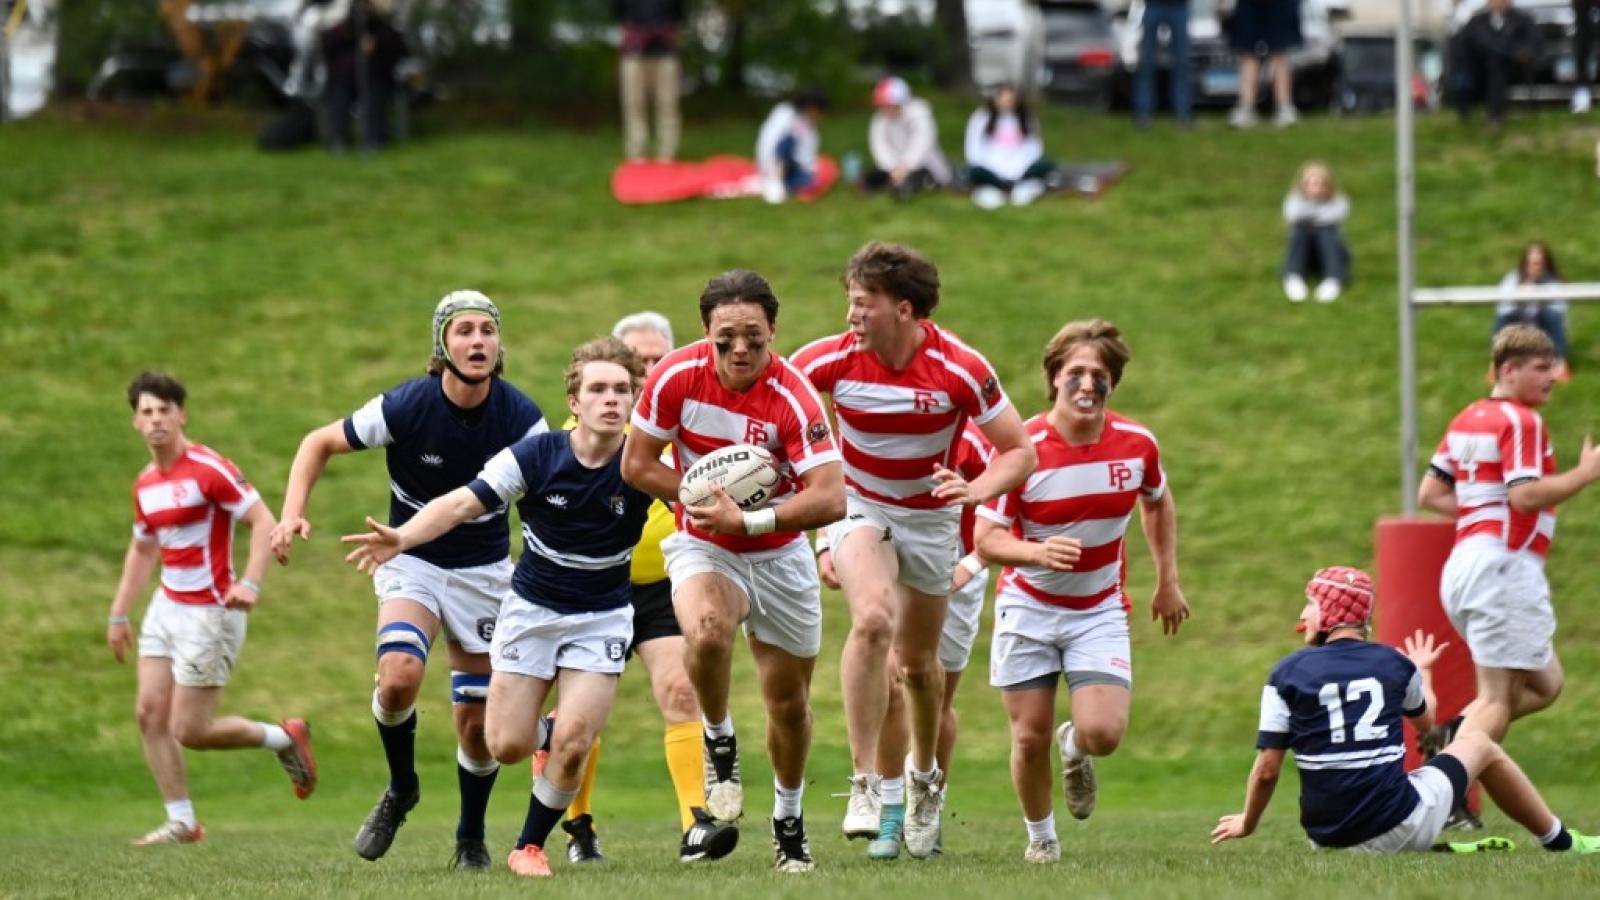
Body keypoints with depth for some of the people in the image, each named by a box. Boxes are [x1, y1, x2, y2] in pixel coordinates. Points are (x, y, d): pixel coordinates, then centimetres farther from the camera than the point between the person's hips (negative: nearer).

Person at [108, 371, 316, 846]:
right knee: (151, 713, -1)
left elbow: (264, 521, -20)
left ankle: (285, 738, 16)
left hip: (210, 612, -8)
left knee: (189, 731, -6)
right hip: (167, 607, 8)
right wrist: (119, 614, 23)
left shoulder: (209, 469, -16)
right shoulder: (145, 484, 9)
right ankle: (181, 821, 8)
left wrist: (250, 583, -33)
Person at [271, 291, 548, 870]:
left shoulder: (520, 417, -14)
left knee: (477, 721, 1)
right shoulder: (405, 406, -18)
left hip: (484, 570, 2)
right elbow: (320, 443, -4)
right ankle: (401, 789, 2)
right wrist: (292, 514, -17)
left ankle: (471, 838, 25)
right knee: (399, 676, -27)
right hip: (412, 562, -2)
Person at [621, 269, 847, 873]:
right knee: (707, 629, -34)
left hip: (779, 556, 0)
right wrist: (705, 496, -17)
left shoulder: (793, 398, -22)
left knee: (789, 701, 10)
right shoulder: (676, 376, -16)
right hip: (703, 549, 0)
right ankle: (719, 743, -5)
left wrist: (747, 520, -33)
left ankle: (788, 818, 35)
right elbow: (636, 464, -5)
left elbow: (831, 498, -28)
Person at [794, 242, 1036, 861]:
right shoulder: (830, 361, -18)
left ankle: (924, 775, 43)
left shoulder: (959, 369, -21)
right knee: (872, 618, -29)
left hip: (931, 516, 1)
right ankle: (866, 780, -27)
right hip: (859, 508, -1)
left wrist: (977, 490, -32)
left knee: (919, 660, 14)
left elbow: (1020, 451, -13)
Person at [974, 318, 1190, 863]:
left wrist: (1168, 582, 15)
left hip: (1099, 610, 1)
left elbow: (1157, 502, 14)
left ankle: (1076, 748, 22)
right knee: (1030, 738, 2)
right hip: (1028, 608, -1)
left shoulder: (1137, 444, -8)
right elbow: (986, 537, -17)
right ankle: (1039, 836, 28)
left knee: (1103, 732, -16)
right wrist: (1037, 552, -37)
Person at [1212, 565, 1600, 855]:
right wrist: (1423, 672, 44)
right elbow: (1426, 721, 23)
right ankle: (1561, 843, 35)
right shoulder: (1394, 664, 1)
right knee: (1478, 745, 25)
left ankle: (1438, 852, 18)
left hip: (1329, 839, 0)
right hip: (1399, 829, 0)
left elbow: (1267, 769, -4)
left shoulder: (1287, 673, -3)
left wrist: (1247, 822, 14)